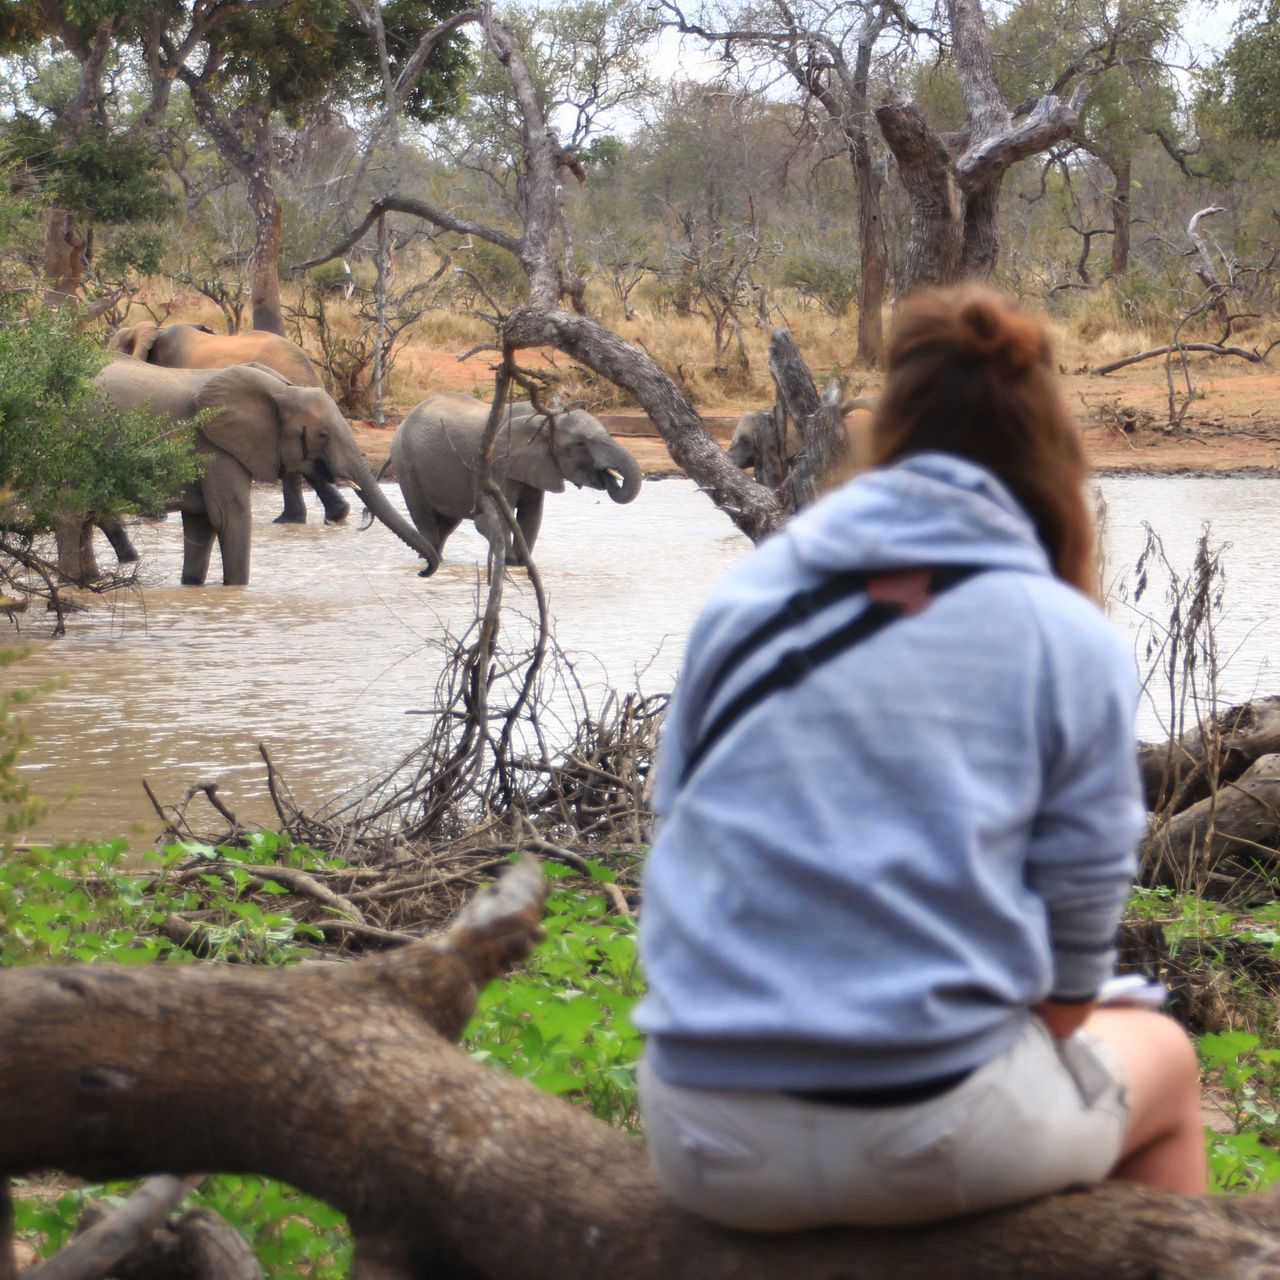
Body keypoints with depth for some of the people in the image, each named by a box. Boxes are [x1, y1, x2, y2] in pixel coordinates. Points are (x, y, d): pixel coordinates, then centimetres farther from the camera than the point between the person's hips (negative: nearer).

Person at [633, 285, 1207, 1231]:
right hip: (931, 1141, -4)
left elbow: (676, 827, 14)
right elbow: (1072, 957, 0)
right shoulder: (1074, 645, -1)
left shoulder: (743, 597, 7)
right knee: (1163, 1057, 29)